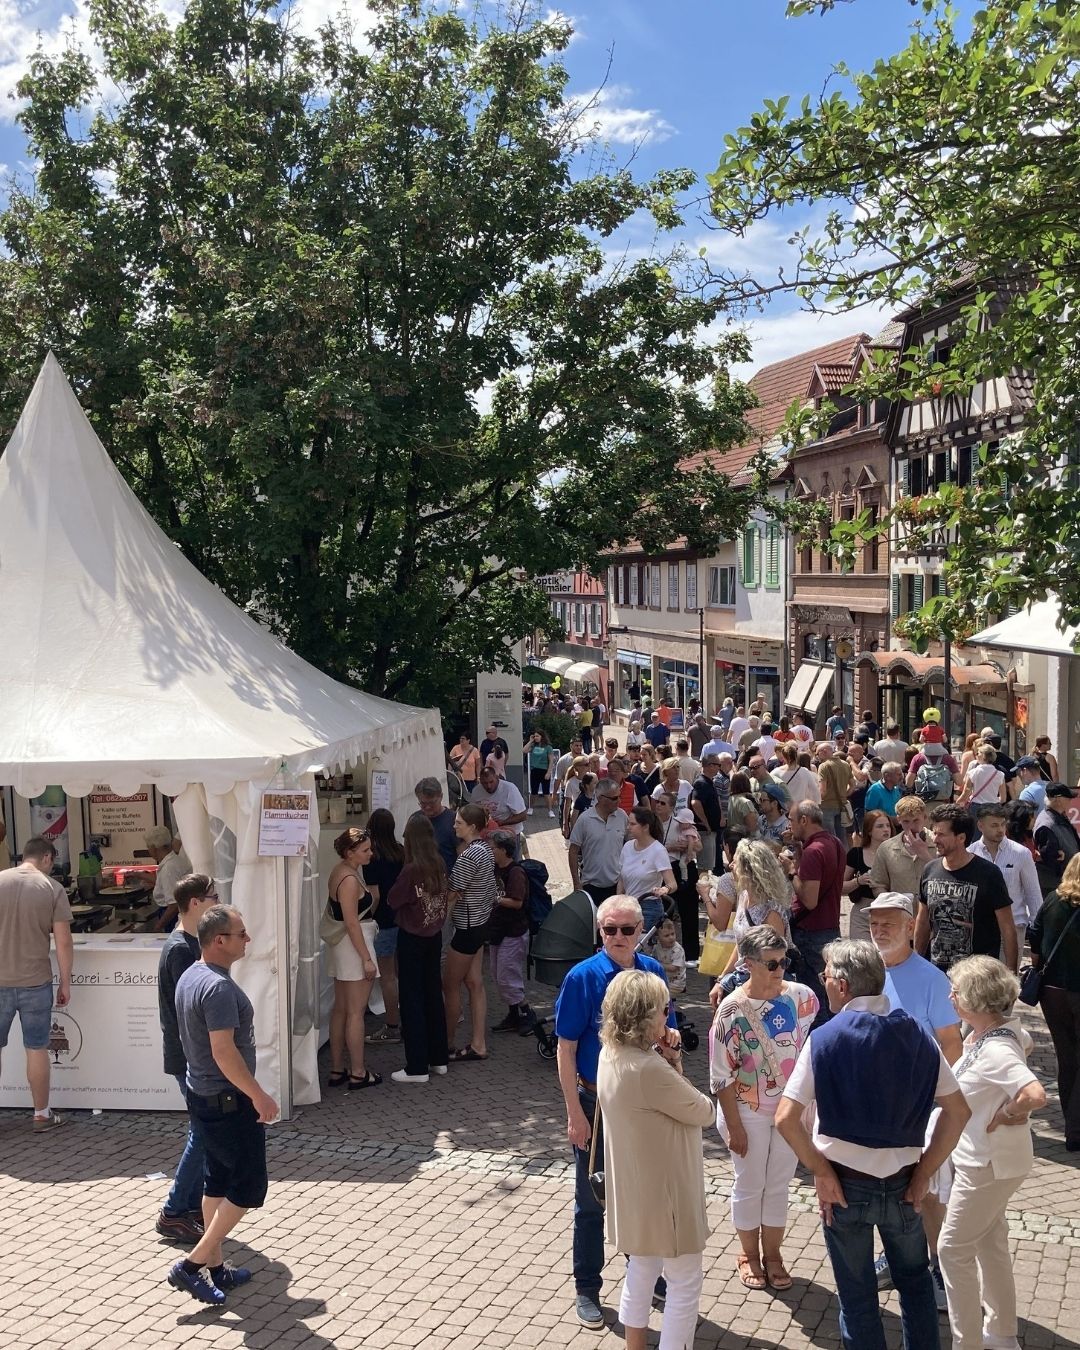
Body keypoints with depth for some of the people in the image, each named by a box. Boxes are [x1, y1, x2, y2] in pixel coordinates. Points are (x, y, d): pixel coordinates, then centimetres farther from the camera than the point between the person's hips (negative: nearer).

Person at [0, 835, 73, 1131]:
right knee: (37, 1049, 9)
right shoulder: (52, 888, -6)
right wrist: (65, 982, 2)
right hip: (35, 982, -1)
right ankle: (41, 1114, 19)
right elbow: (63, 942, -7)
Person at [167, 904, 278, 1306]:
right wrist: (258, 1095, -20)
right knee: (249, 1187, 0)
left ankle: (215, 1267, 25)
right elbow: (224, 1051, -28)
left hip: (201, 1096, 10)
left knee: (218, 1180, 17)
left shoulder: (190, 977, 7)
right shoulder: (219, 987, -25)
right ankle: (192, 1265, 2)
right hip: (228, 1102, -10)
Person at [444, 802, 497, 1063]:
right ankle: (478, 1044, 14)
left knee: (450, 985, 4)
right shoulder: (485, 850, 7)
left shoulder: (468, 856, -22)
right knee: (475, 983, 11)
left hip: (467, 926, -9)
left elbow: (452, 894, -19)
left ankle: (447, 1043, 14)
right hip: (481, 922, 9)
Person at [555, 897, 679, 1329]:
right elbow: (566, 1050, -12)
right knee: (591, 1202, 9)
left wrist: (670, 1037, -16)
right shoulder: (583, 977, -16)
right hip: (597, 1103, -4)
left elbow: (664, 1032, 8)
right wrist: (575, 1114, -14)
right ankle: (587, 1291, 24)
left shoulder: (652, 971, -4)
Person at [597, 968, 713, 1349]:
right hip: (663, 1187, -9)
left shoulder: (610, 1054, -3)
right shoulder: (650, 1069, -30)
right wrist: (678, 1072, -3)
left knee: (642, 1269, 23)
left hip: (634, 1186, 9)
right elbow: (704, 1112, -17)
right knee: (685, 1281, 7)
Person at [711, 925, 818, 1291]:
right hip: (749, 1112, -3)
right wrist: (733, 1126, -13)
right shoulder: (732, 1010, -19)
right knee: (749, 1185, 13)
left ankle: (772, 1253, 35)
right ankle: (749, 1254, 34)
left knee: (779, 1185, 16)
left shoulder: (800, 997, -9)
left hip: (790, 1109, 3)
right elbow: (722, 1075, -14)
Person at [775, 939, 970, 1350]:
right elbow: (958, 1111, -3)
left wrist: (822, 1172, -9)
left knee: (858, 1295, 13)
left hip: (846, 1184, -3)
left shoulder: (825, 1039, -14)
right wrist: (924, 1173, 1)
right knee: (915, 1281, 24)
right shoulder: (916, 1035, -3)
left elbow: (786, 1119, -20)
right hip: (902, 1184, 3)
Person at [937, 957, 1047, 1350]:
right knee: (990, 1243, 23)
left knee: (954, 1249, 3)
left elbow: (1036, 1096, -44)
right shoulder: (1007, 1029, -3)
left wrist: (1005, 1115, -24)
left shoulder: (994, 1051, -31)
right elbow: (1026, 1043, 21)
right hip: (987, 1158, 10)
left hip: (988, 1165, -10)